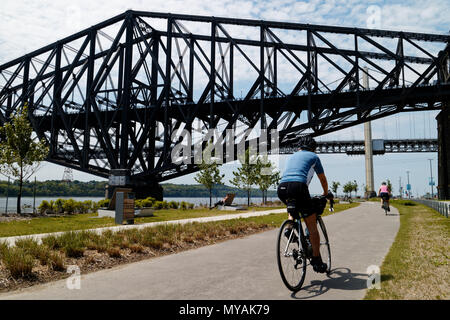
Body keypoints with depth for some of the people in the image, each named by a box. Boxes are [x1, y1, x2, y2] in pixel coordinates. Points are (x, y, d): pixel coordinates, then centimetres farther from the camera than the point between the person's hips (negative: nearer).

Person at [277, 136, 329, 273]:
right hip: (298, 186, -5)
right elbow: (323, 179, 31)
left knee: (293, 207, 39)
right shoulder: (313, 157, 22)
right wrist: (326, 194, 50)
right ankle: (317, 261, 9)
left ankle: (290, 228, 15)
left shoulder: (292, 156, 34)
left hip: (281, 188, 5)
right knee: (312, 227, 7)